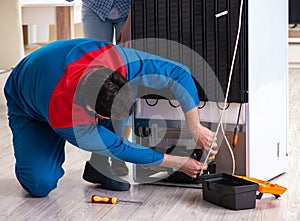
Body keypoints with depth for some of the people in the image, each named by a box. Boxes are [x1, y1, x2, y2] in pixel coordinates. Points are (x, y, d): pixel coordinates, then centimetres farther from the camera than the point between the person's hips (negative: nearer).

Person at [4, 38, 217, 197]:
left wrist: (196, 129, -30)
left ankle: (99, 167, -9)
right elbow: (120, 148, -29)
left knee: (118, 96, -28)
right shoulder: (68, 124, -43)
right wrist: (180, 163, -22)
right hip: (29, 108, -5)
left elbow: (179, 73, -28)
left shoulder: (116, 60, -38)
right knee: (40, 184, -26)